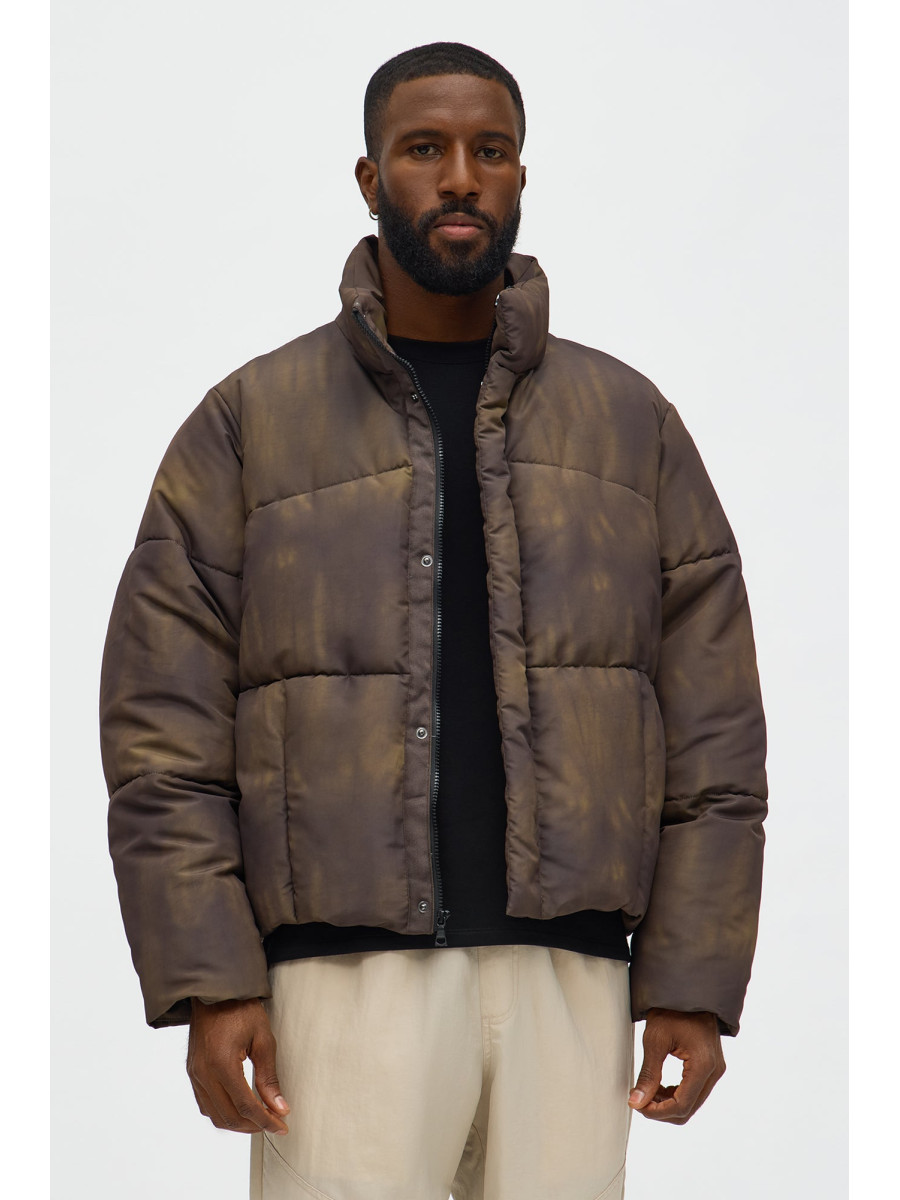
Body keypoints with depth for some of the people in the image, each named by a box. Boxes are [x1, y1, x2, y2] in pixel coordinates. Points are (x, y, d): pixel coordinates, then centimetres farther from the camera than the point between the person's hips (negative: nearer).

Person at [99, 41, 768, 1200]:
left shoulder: (630, 421, 9)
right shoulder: (250, 421, 4)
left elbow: (708, 729, 6)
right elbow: (166, 726, -1)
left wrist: (695, 987, -2)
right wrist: (209, 986, -11)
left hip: (563, 979, 2)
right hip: (352, 976, -2)